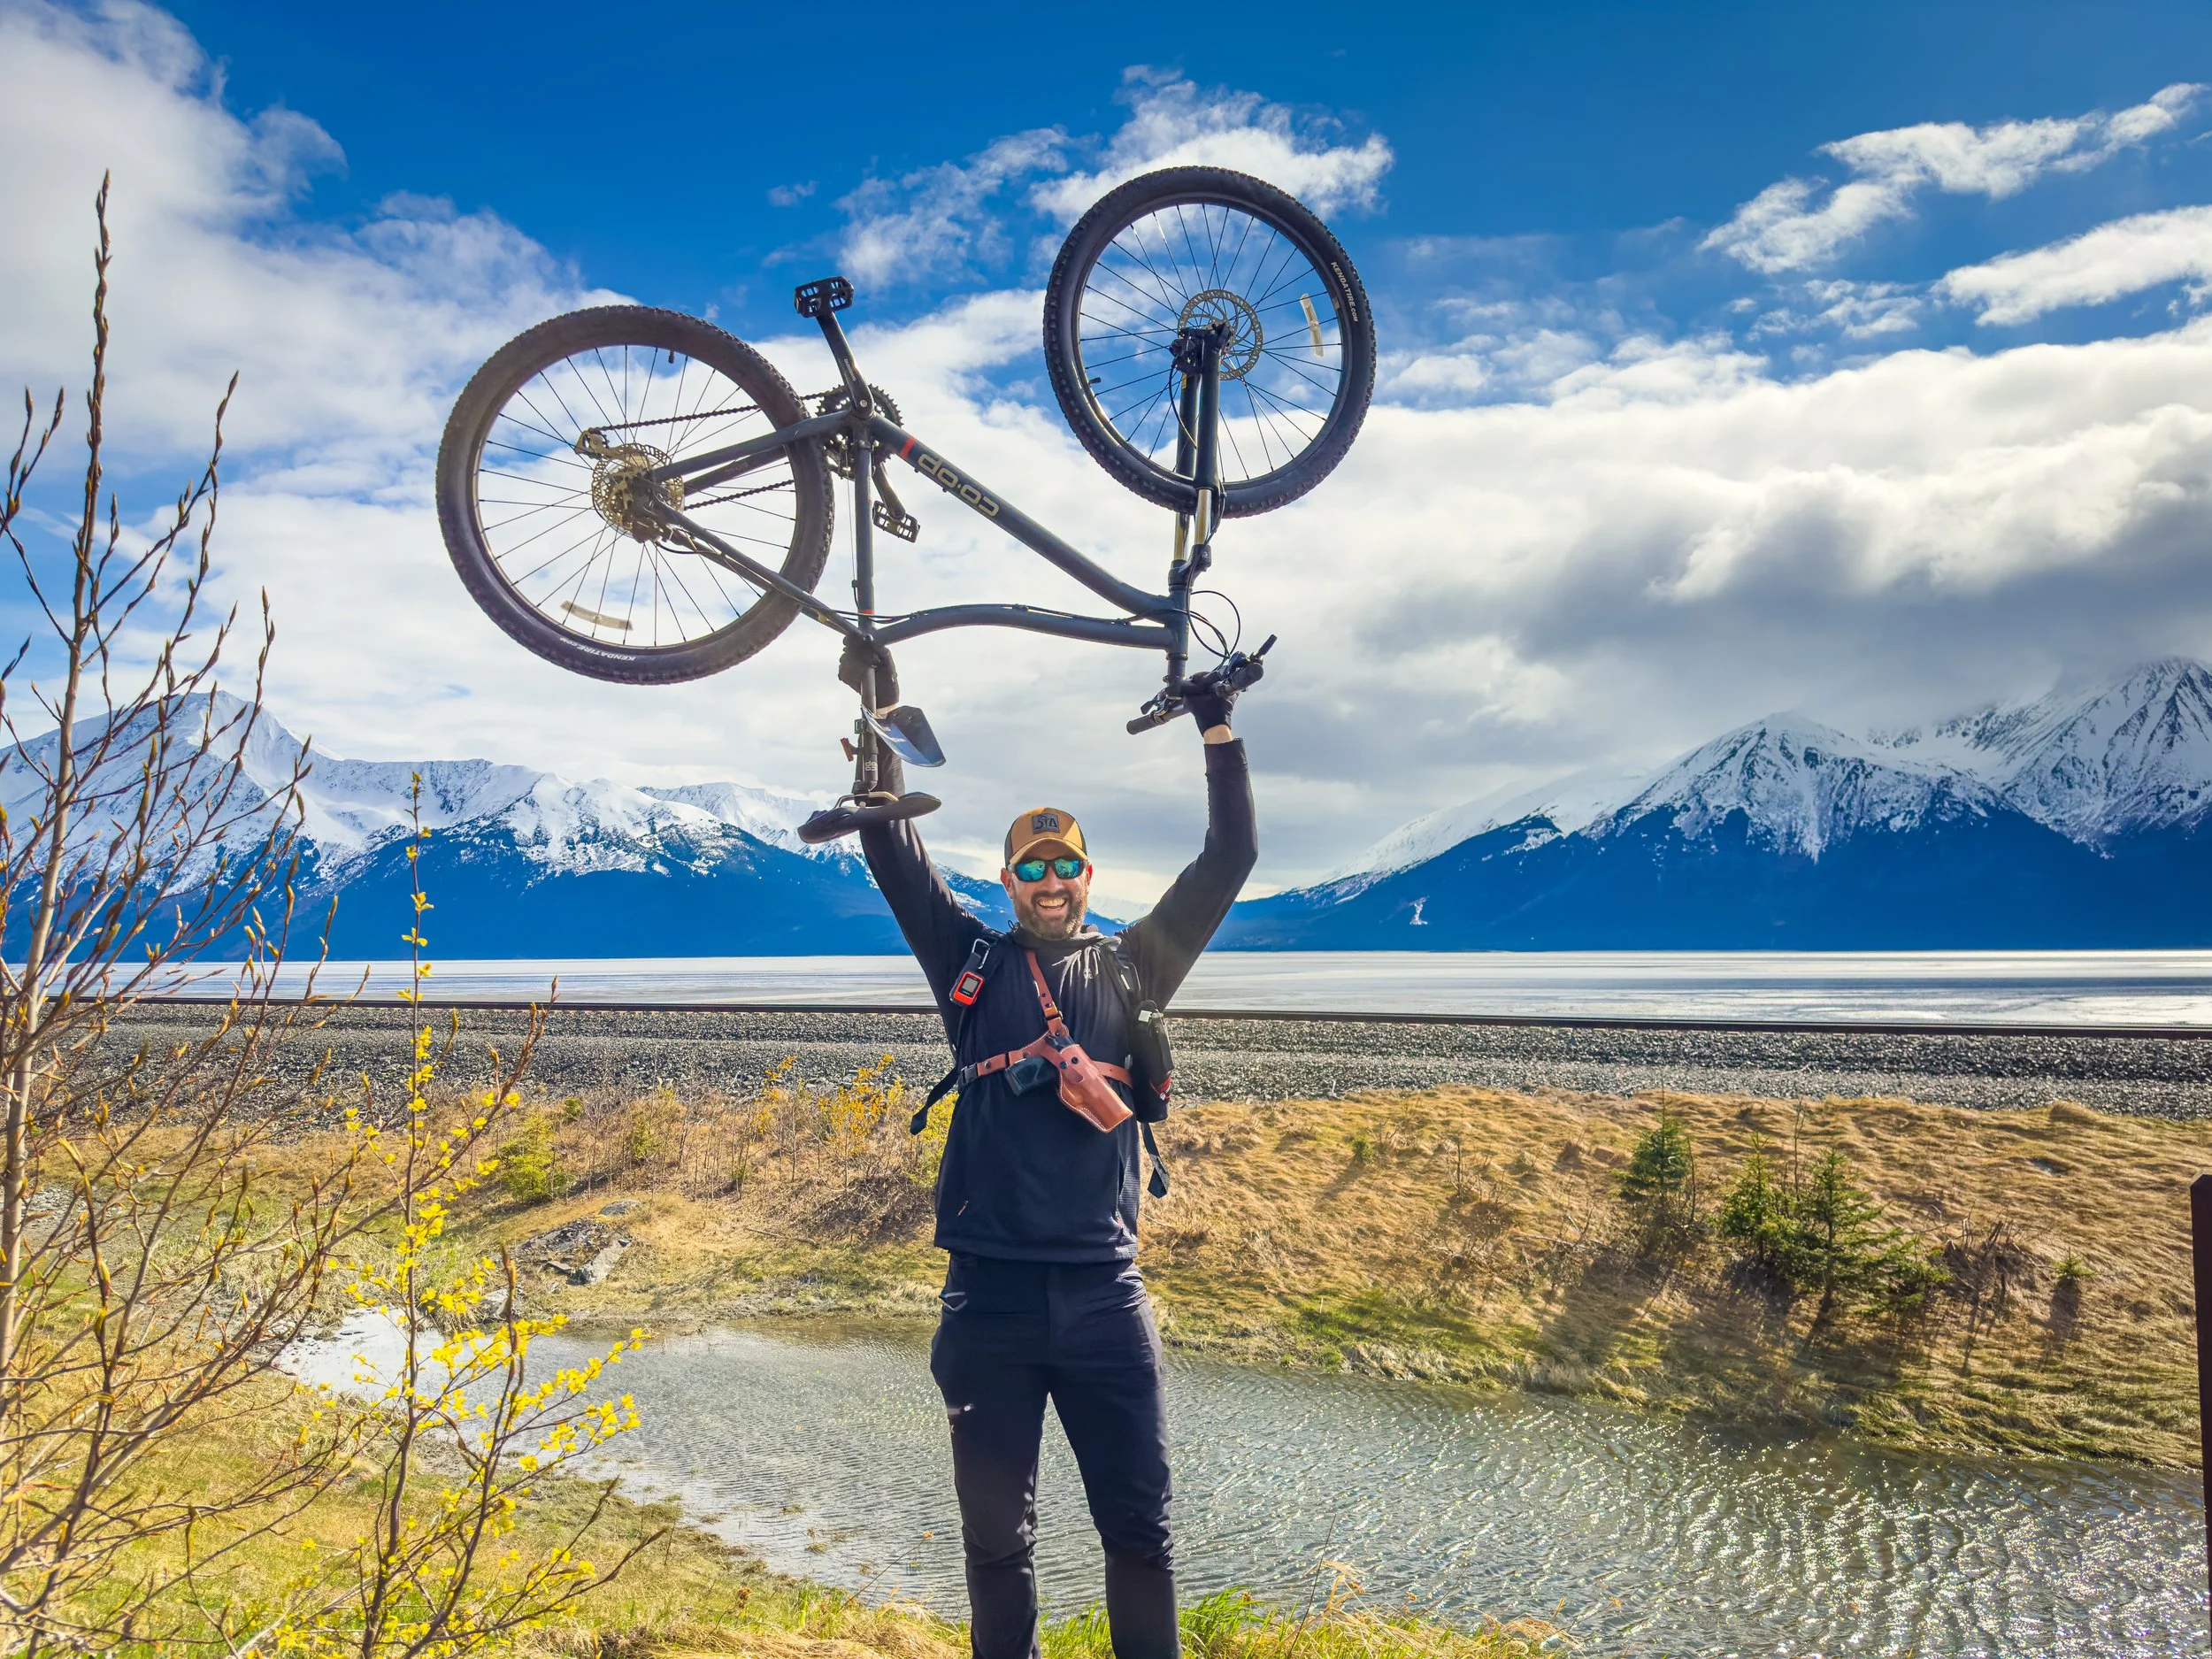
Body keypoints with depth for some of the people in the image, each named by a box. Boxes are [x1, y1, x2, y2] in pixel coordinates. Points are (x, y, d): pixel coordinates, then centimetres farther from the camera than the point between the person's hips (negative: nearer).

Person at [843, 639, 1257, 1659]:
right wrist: (878, 713, -5)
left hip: (1103, 1293, 0)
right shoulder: (972, 966, 9)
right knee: (996, 1535, 10)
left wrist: (1218, 728, 2)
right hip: (990, 1294, 0)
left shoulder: (1132, 970, 10)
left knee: (1139, 1531, 5)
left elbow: (1227, 862, 7)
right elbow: (892, 852, 2)